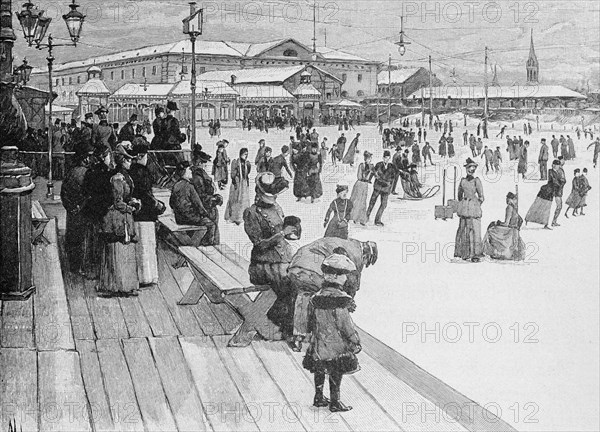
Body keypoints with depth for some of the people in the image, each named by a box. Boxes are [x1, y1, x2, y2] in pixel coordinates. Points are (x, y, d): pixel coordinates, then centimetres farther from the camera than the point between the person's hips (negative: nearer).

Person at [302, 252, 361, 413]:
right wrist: (355, 342, -8)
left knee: (319, 370, 19)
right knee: (336, 373, 6)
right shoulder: (339, 300, -22)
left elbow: (311, 322, 8)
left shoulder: (316, 298, -1)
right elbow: (346, 324, -19)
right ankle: (335, 402, 14)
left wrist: (312, 335, 22)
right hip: (336, 346, -6)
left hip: (319, 344, 6)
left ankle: (319, 398, 31)